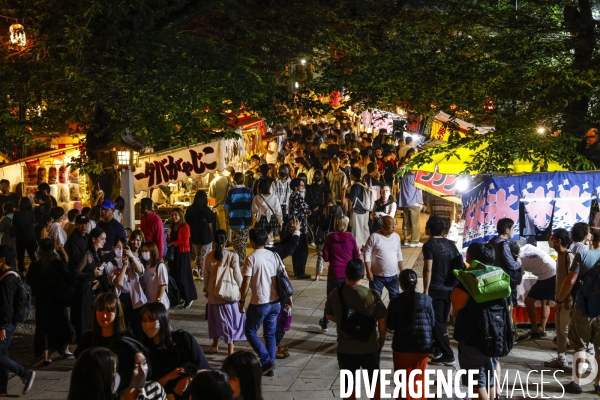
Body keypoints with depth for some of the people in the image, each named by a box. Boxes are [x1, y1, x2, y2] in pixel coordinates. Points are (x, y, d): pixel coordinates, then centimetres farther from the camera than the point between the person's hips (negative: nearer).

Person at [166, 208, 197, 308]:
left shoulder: (185, 227, -9)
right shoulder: (171, 227, 12)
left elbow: (185, 241, -16)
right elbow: (169, 242, 12)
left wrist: (173, 243, -10)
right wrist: (168, 235, -6)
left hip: (183, 254, -7)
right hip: (173, 253, 7)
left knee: (183, 276, -4)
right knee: (174, 276, 6)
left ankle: (189, 298, 5)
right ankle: (179, 298, 13)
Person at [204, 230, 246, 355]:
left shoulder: (210, 257, -6)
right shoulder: (232, 255, -15)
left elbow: (207, 276, 4)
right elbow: (237, 276, -12)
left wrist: (206, 290, 19)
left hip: (214, 294, 3)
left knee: (216, 319, 21)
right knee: (230, 321, 6)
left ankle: (215, 345, 37)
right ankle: (230, 351, 6)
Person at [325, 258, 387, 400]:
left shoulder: (335, 294, -12)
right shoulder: (371, 295, -19)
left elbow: (329, 316, 4)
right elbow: (382, 320, -10)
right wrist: (382, 338, 7)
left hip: (345, 349, 1)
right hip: (369, 348, -1)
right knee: (374, 379, 23)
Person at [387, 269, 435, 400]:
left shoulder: (395, 302, -11)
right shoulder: (426, 299, -8)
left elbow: (390, 325, -6)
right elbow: (433, 323, -2)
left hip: (402, 347, -1)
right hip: (422, 346, 1)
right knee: (418, 379, 18)